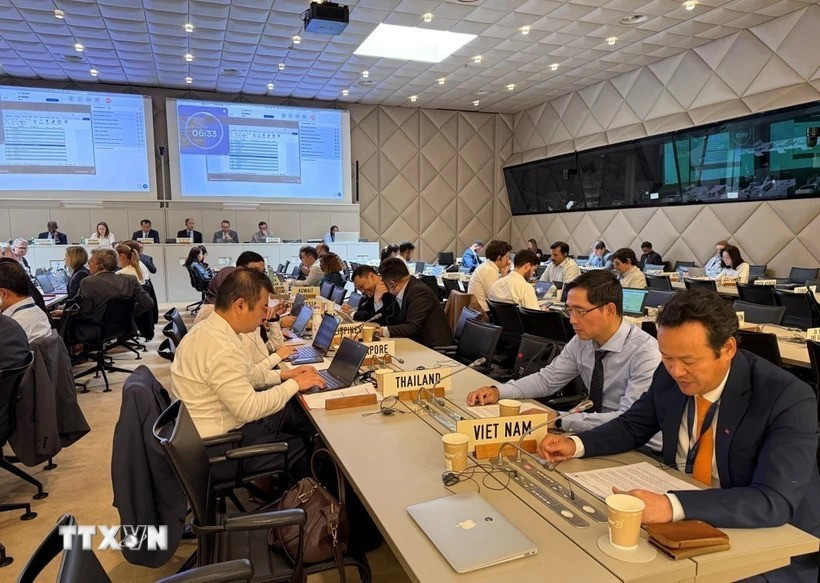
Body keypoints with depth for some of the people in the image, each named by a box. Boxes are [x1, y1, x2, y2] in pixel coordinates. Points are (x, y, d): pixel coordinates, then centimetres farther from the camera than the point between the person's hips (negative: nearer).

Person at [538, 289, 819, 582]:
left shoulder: (789, 399, -23)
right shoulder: (670, 375, -8)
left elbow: (775, 501, -32)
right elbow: (632, 426, 7)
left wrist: (673, 505, -44)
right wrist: (576, 444, -11)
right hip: (684, 523, 5)